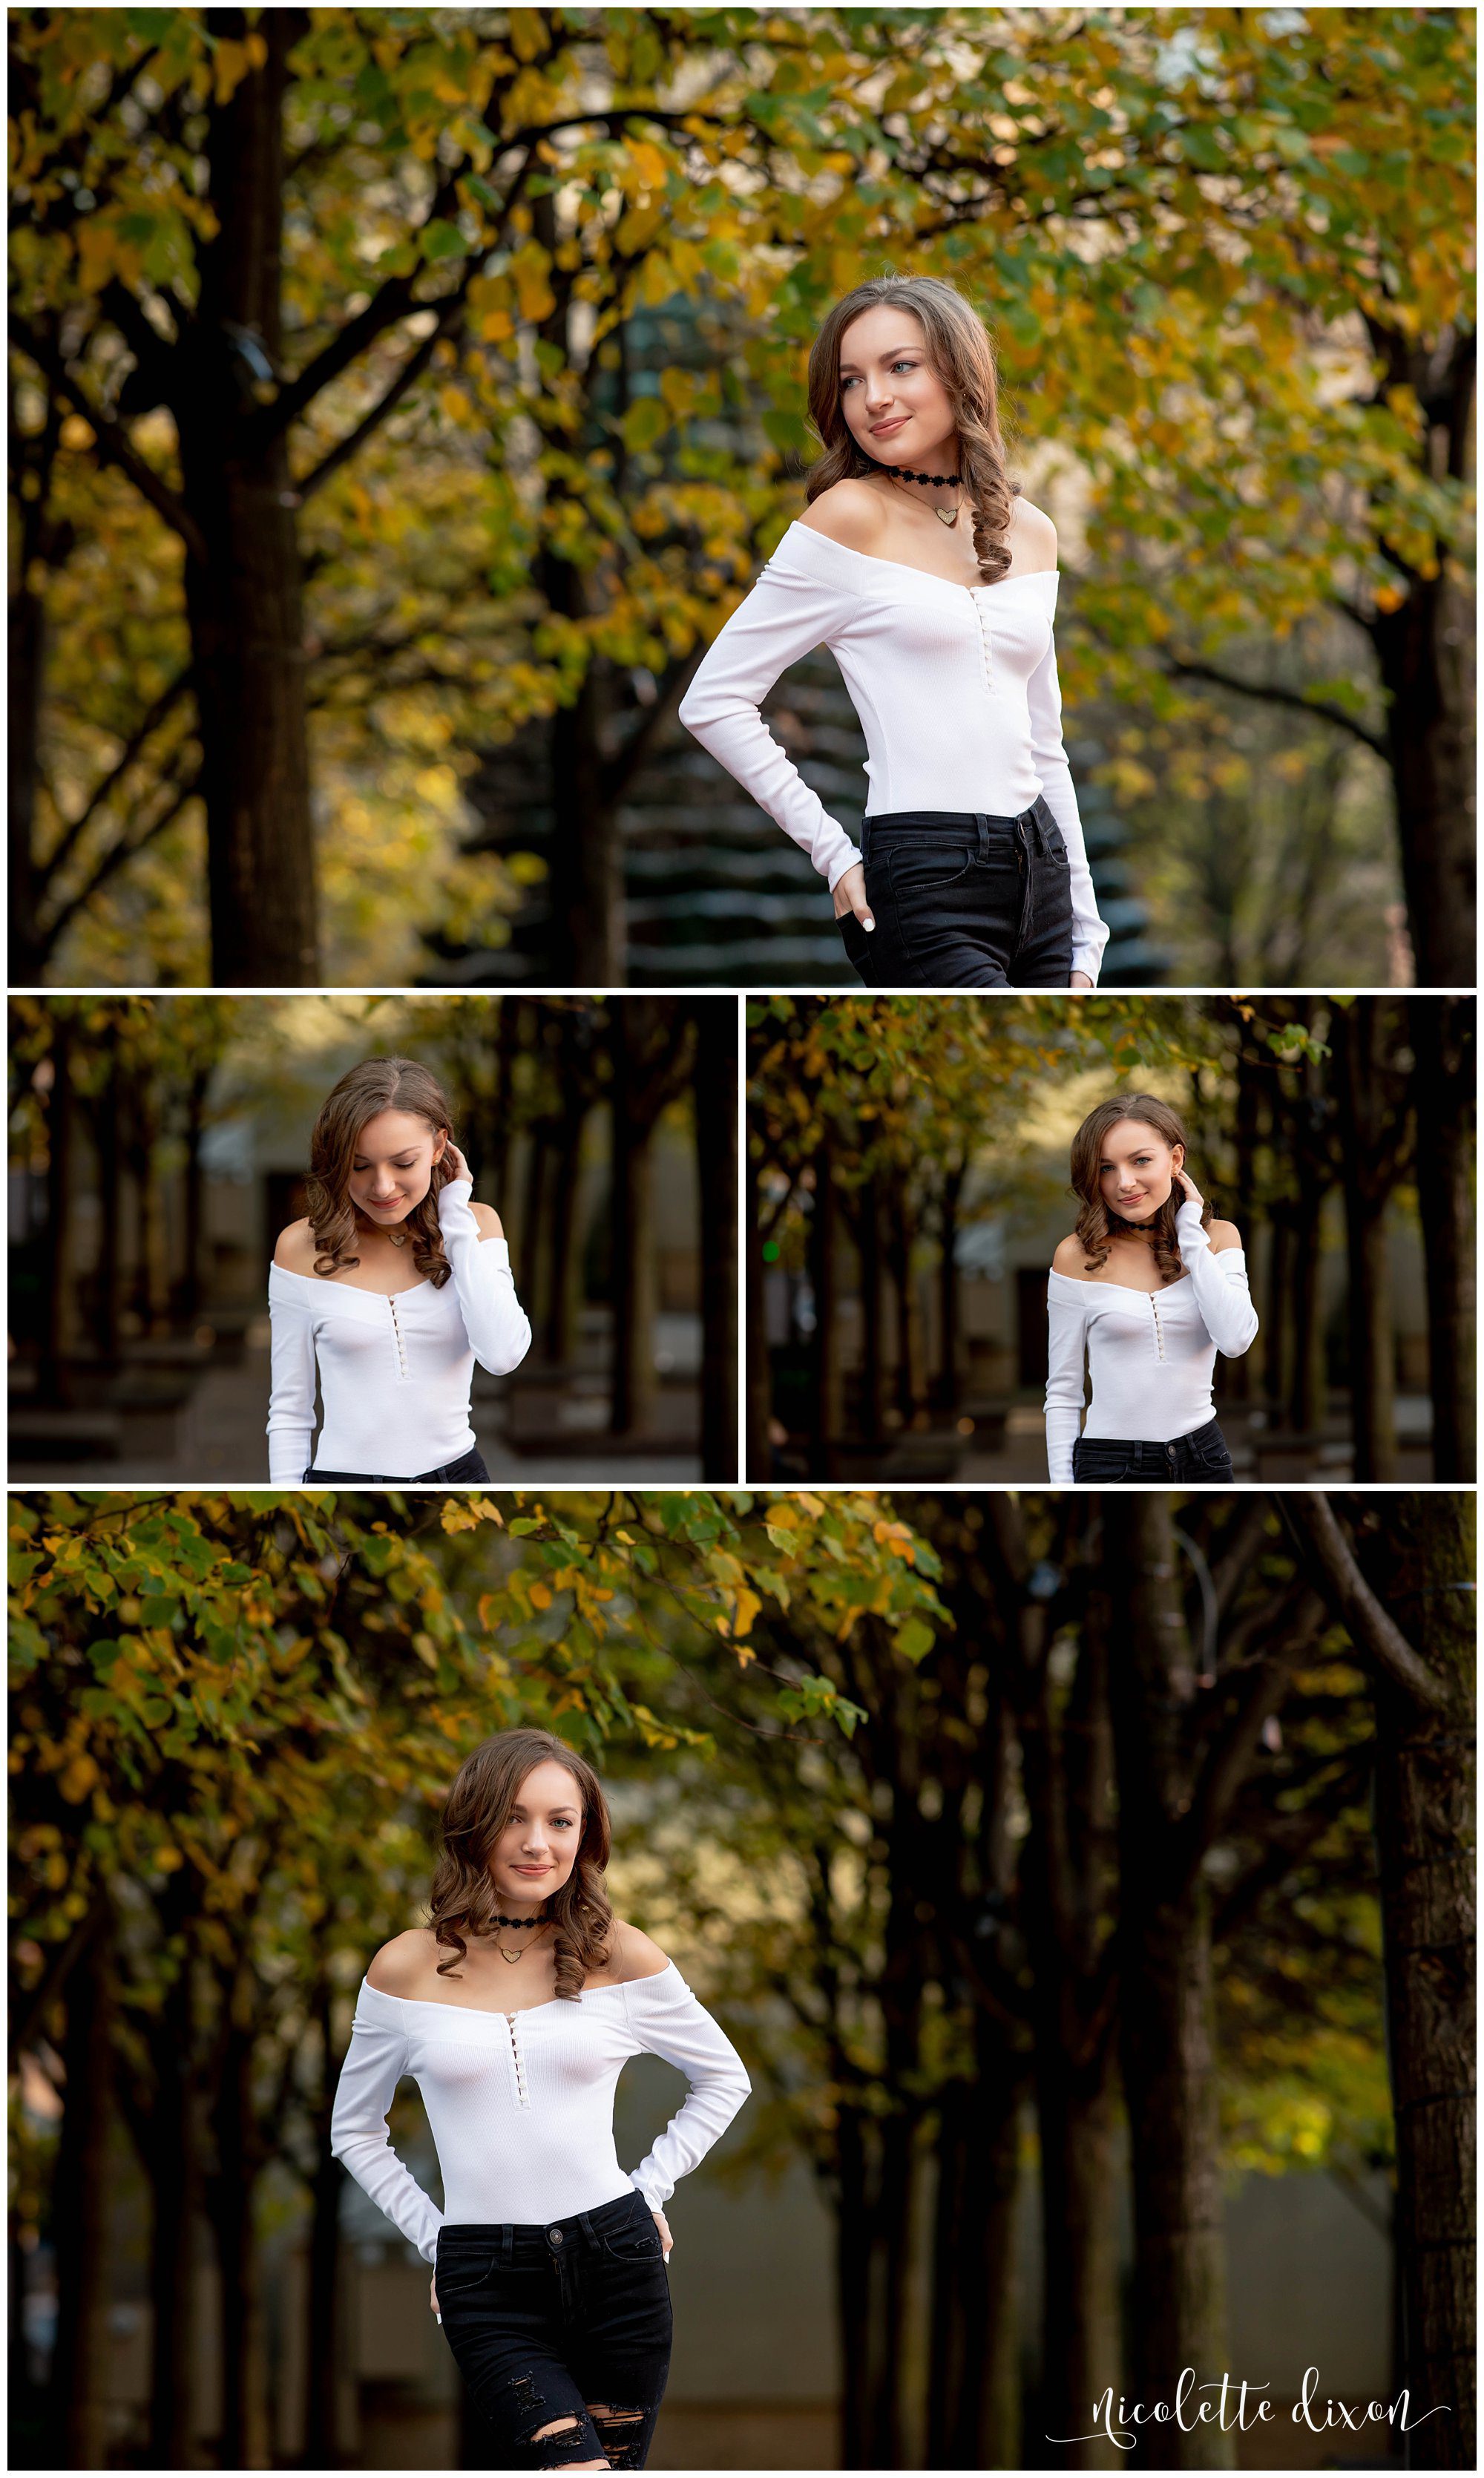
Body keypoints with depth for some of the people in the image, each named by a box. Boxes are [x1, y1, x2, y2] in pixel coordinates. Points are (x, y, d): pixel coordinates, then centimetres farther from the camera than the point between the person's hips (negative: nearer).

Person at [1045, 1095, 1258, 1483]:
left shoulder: (1218, 1238, 3)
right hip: (1110, 1461, -2)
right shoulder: (1078, 1257, -4)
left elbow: (1236, 1340, -15)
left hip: (1203, 1454, 2)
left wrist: (1191, 1234, -10)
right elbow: (1062, 1391, -1)